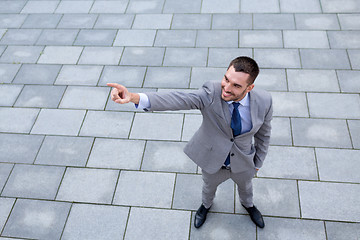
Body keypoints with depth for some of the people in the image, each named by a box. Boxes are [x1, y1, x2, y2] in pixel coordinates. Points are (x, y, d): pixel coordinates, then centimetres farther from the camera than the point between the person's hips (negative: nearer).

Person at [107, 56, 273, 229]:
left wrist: (258, 163, 4)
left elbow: (263, 133, -8)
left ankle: (247, 204, 71)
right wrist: (134, 97, -65)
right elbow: (179, 100, -49)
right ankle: (206, 205, 68)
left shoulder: (264, 101, -26)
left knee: (245, 186, 33)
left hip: (243, 163, 2)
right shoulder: (211, 93, -33)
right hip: (213, 160, -1)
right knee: (209, 185, 30)